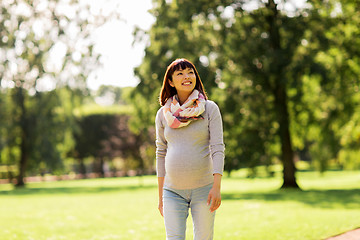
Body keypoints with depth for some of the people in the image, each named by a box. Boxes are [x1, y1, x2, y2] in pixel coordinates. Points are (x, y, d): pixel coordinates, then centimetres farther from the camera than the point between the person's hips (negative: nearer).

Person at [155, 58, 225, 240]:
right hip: (173, 191, 2)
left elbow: (218, 148, -7)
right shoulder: (163, 114, 7)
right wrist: (160, 196, 11)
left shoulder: (210, 109, 0)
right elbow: (161, 154, 12)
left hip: (203, 188, -1)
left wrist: (217, 187, -17)